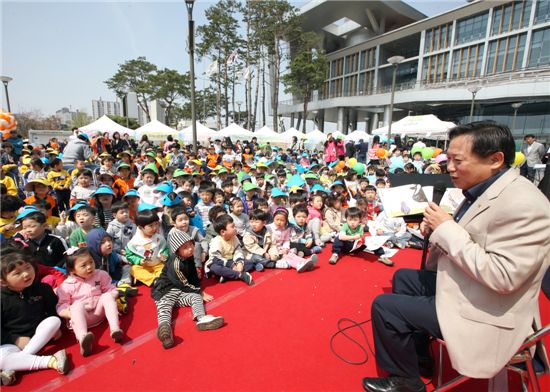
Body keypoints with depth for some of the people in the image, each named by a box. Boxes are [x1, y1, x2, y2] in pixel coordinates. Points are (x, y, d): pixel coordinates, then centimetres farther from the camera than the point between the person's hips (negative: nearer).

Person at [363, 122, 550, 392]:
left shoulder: (523, 205, -27)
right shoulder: (482, 190, 1)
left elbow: (502, 277, -31)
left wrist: (447, 229, -27)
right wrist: (438, 228, -6)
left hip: (482, 313, -10)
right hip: (461, 286, 10)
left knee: (384, 306, -10)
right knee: (402, 278, 22)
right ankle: (417, 356, 34)